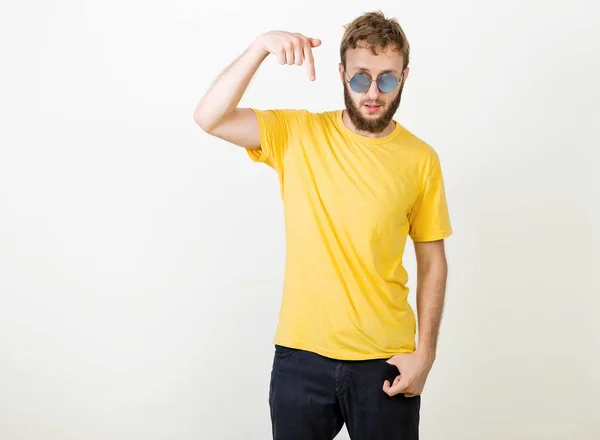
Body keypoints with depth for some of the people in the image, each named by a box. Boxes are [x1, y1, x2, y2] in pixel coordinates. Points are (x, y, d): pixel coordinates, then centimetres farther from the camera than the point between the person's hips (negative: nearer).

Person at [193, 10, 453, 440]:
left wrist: (425, 353, -3)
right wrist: (261, 47, -26)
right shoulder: (296, 134, -3)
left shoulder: (421, 159, -3)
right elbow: (210, 118, -15)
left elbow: (433, 262, 2)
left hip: (384, 360, 0)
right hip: (300, 355, 1)